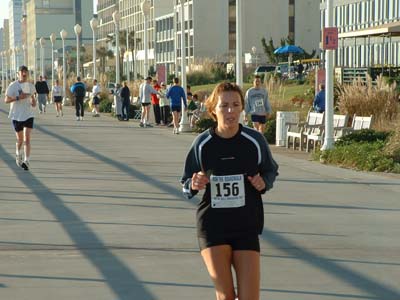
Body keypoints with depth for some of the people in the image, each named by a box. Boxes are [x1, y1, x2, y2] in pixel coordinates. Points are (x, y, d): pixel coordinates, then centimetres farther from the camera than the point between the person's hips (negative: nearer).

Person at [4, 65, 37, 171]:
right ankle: (18, 155, 40)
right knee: (20, 140, 10)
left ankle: (26, 161, -14)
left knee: (27, 138, -12)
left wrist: (34, 101, 0)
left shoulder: (30, 85, 5)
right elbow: (6, 99, -10)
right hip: (16, 115, -2)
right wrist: (18, 98, -24)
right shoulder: (13, 86, -7)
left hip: (28, 115, 2)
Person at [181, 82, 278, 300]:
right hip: (212, 226, 0)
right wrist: (193, 185, -17)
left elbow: (271, 170, 12)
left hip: (246, 227, 1)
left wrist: (264, 182, -10)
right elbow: (186, 185, 6)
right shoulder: (202, 143, -5)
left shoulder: (255, 140, -5)